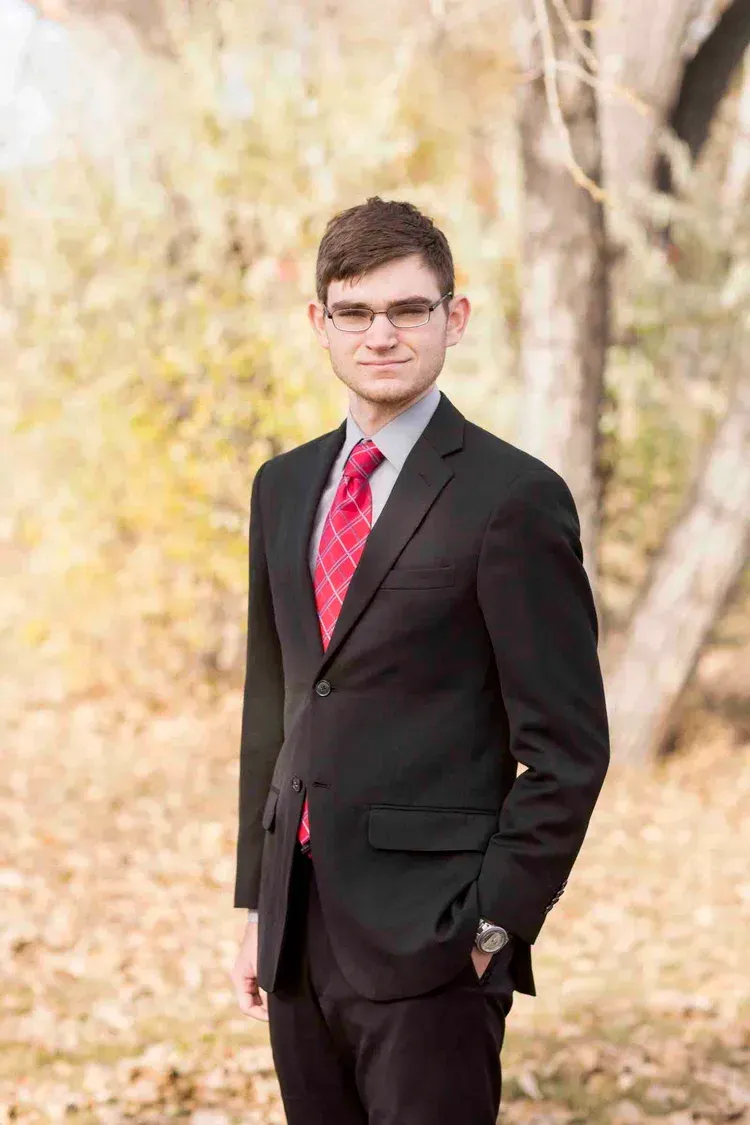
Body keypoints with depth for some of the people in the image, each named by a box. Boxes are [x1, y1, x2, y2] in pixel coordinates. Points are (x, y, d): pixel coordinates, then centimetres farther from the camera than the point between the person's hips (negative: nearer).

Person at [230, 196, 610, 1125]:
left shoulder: (513, 498, -8)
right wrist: (257, 908, 14)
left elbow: (566, 749, -9)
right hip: (301, 935, 6)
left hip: (431, 942, -6)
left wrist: (494, 926, -12)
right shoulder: (284, 488, 12)